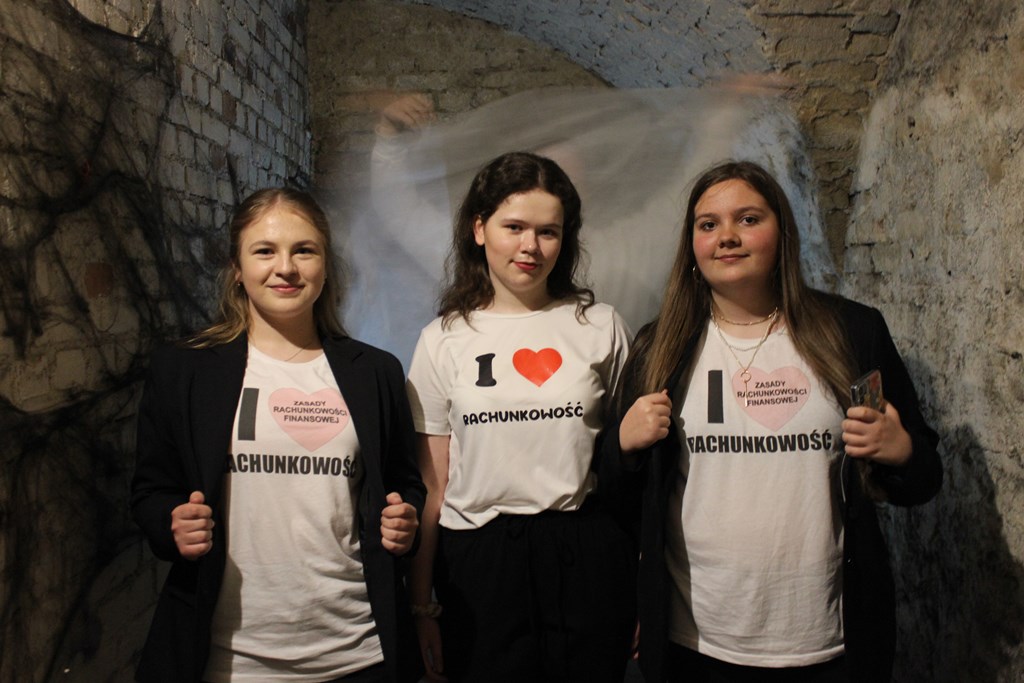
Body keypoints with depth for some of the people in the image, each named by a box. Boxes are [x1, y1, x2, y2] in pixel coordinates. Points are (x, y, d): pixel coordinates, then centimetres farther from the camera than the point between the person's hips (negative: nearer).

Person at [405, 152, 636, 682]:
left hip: (585, 558, 1)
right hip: (478, 563, 0)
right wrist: (421, 607, 3)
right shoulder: (443, 340, 2)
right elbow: (432, 485, 3)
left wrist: (642, 582, 4)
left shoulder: (600, 326, 2)